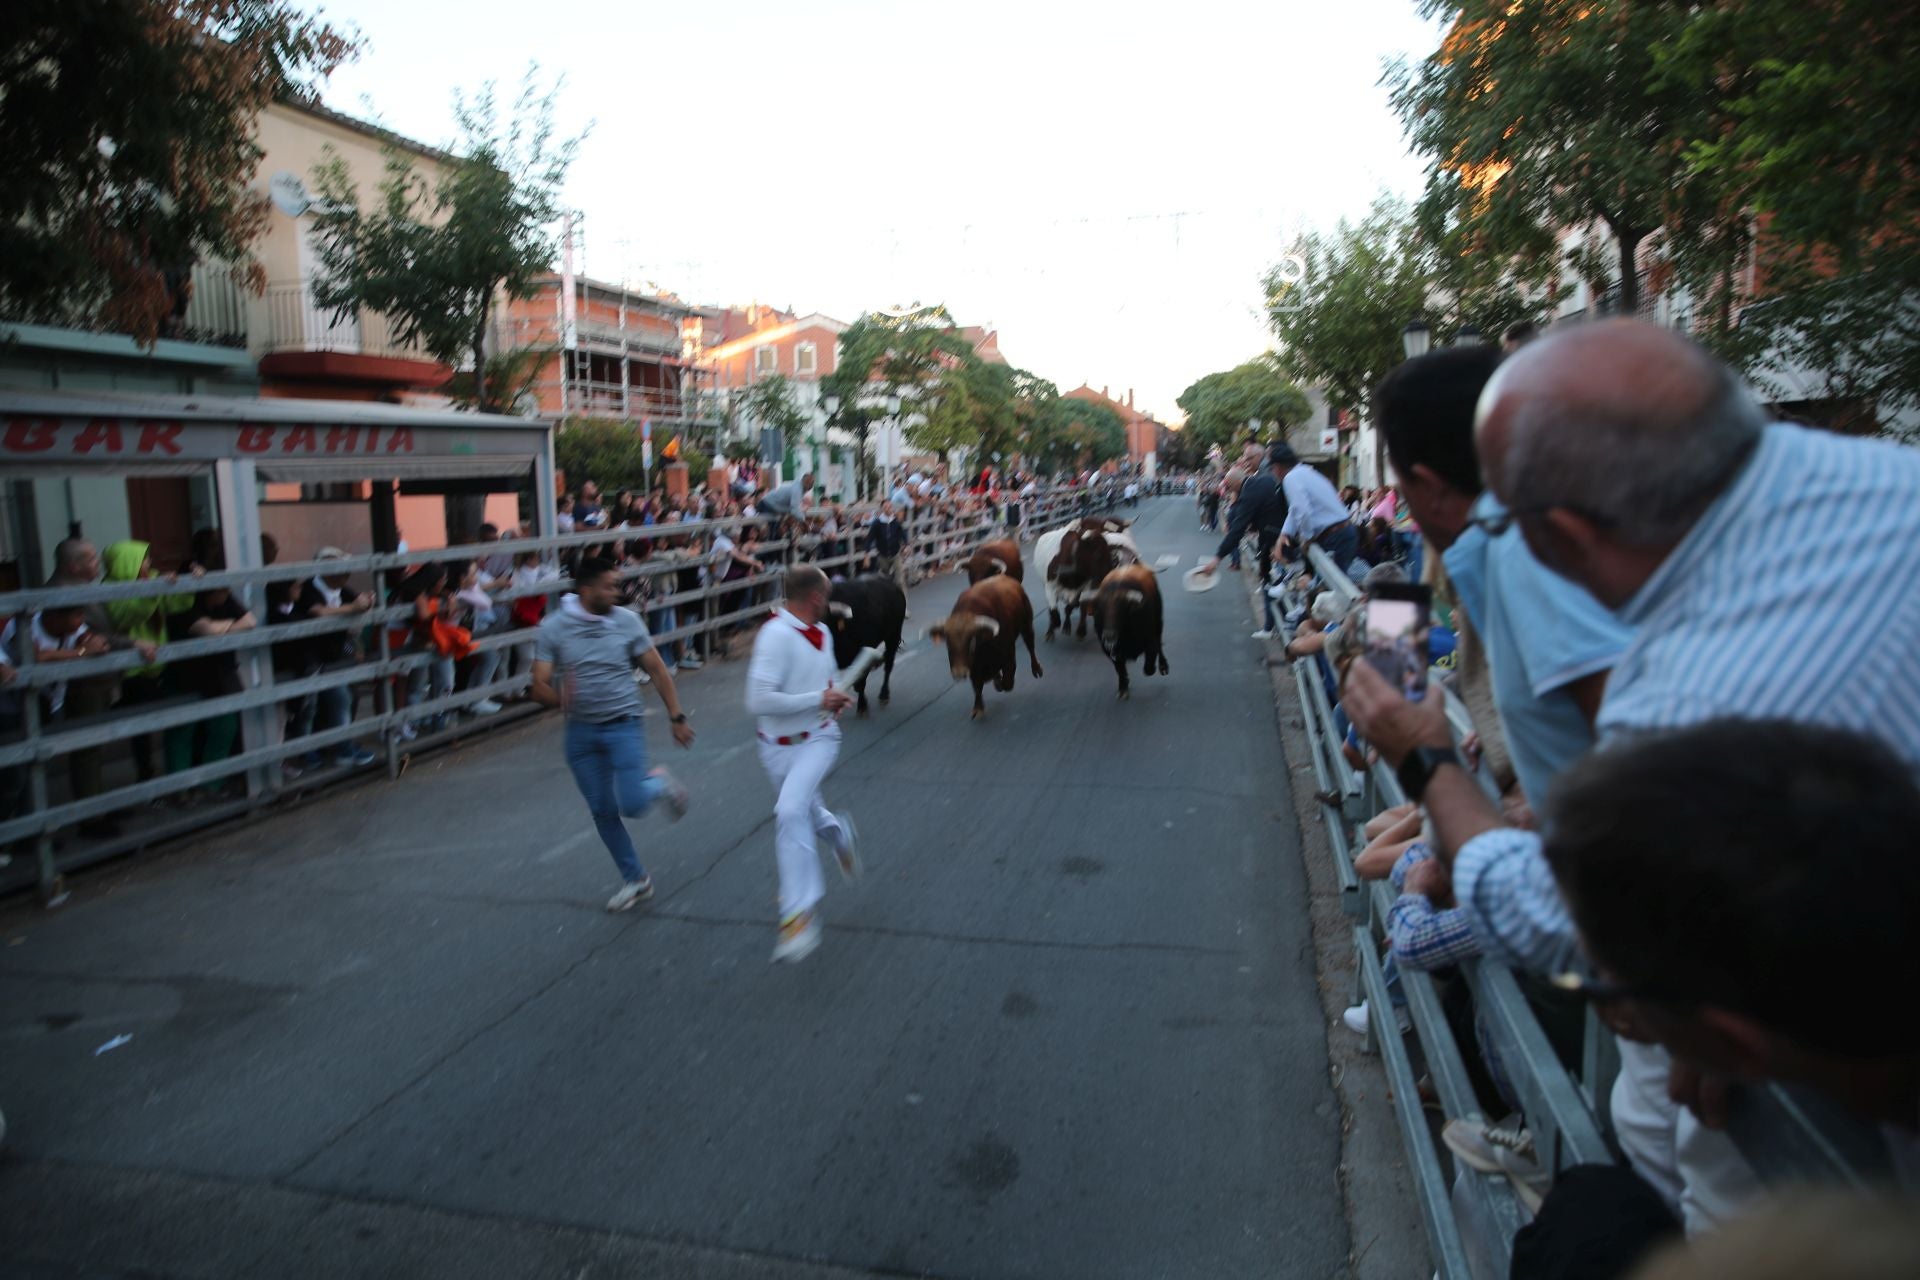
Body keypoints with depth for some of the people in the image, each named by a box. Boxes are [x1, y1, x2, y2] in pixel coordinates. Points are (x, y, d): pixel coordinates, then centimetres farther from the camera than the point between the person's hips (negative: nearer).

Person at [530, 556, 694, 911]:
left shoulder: (627, 621, -6)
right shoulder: (553, 627, -7)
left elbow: (657, 671, 1)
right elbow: (540, 687, -10)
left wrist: (676, 717, -1)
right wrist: (559, 698, -33)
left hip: (623, 725, -2)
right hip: (581, 731, 2)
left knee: (631, 805, -15)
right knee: (603, 811, 8)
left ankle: (659, 783, 20)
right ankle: (635, 879, 26)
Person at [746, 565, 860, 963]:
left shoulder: (822, 633, 3)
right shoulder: (775, 635, -20)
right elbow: (759, 700, -27)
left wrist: (835, 698, 1)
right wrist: (819, 699, -22)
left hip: (819, 738, 2)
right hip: (780, 746, -2)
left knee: (791, 811, -21)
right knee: (804, 814, 15)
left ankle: (799, 912, -16)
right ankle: (837, 831, 52)